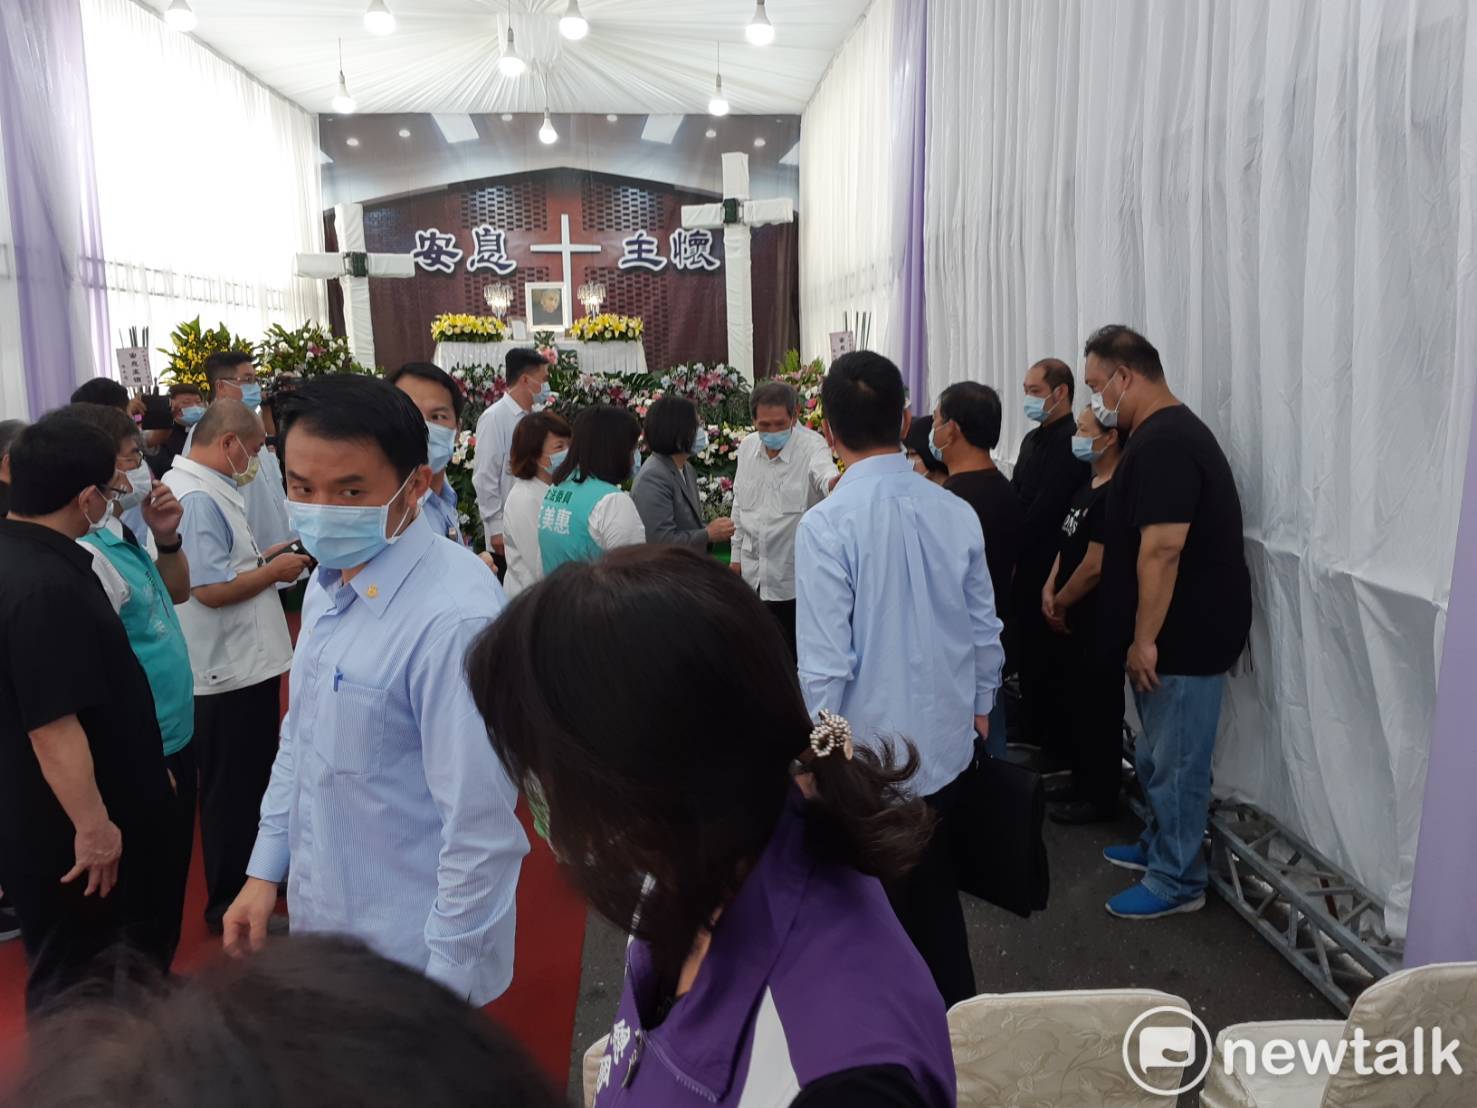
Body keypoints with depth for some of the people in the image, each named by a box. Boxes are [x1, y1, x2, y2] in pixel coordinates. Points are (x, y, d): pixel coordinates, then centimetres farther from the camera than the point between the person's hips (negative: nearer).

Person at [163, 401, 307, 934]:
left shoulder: (198, 487, 11)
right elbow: (211, 589, -27)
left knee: (252, 780, 23)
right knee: (233, 789, 4)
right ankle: (231, 903, 19)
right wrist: (274, 571, -14)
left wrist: (263, 558, 11)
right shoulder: (199, 498, -22)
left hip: (243, 662, 10)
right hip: (231, 670, -10)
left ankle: (255, 877, 39)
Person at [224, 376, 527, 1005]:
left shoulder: (454, 620, -29)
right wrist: (265, 871, 14)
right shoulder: (328, 582, 0)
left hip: (410, 958, -8)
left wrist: (444, 984, -19)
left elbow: (481, 829, -26)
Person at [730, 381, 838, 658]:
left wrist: (835, 481, -62)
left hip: (795, 579, -5)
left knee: (797, 655, 5)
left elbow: (824, 471, -38)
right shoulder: (747, 447, 3)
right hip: (753, 574, 5)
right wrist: (737, 555, 14)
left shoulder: (811, 445, -15)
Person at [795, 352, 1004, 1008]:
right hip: (947, 745, 6)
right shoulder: (957, 513, -3)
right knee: (936, 894, 23)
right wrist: (979, 708, 22)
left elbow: (825, 662, -19)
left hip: (867, 755, -5)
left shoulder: (827, 524, -19)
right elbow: (985, 630, 6)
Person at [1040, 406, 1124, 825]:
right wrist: (1049, 590, 1)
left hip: (1097, 622, -10)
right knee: (1075, 704, 19)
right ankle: (1081, 782, 33)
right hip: (1073, 620, 10)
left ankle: (1100, 798, 15)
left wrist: (1060, 603, -9)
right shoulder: (1088, 487, 10)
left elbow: (1095, 567, -22)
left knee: (1098, 711, 3)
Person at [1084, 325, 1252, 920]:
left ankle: (1176, 880, 16)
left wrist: (1144, 638, -22)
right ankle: (1160, 844, 37)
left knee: (1175, 761, 3)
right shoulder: (1164, 432, 13)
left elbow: (1162, 548, -27)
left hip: (1186, 635, -10)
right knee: (1158, 755, 22)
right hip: (1176, 630, 10)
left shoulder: (1163, 443, -22)